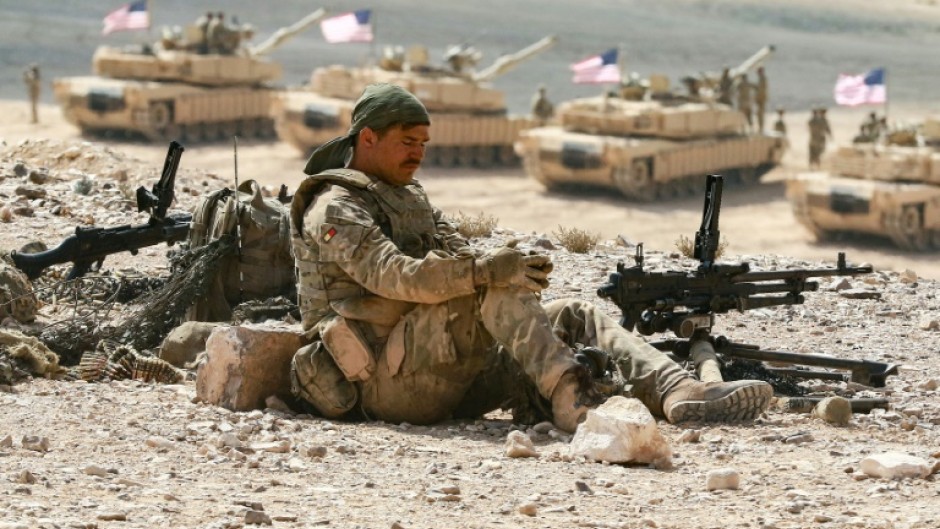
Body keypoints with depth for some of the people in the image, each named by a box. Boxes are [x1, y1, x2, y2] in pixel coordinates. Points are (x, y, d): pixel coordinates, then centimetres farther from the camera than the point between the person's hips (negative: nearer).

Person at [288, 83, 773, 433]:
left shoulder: (410, 197, 25)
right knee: (496, 290, -28)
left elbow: (462, 256, 15)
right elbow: (391, 275, -22)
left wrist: (509, 265, -9)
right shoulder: (334, 208, -5)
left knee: (577, 318, -2)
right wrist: (486, 270, -32)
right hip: (388, 383, -9)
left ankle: (681, 396, -22)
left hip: (450, 380, 9)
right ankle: (572, 401, -34)